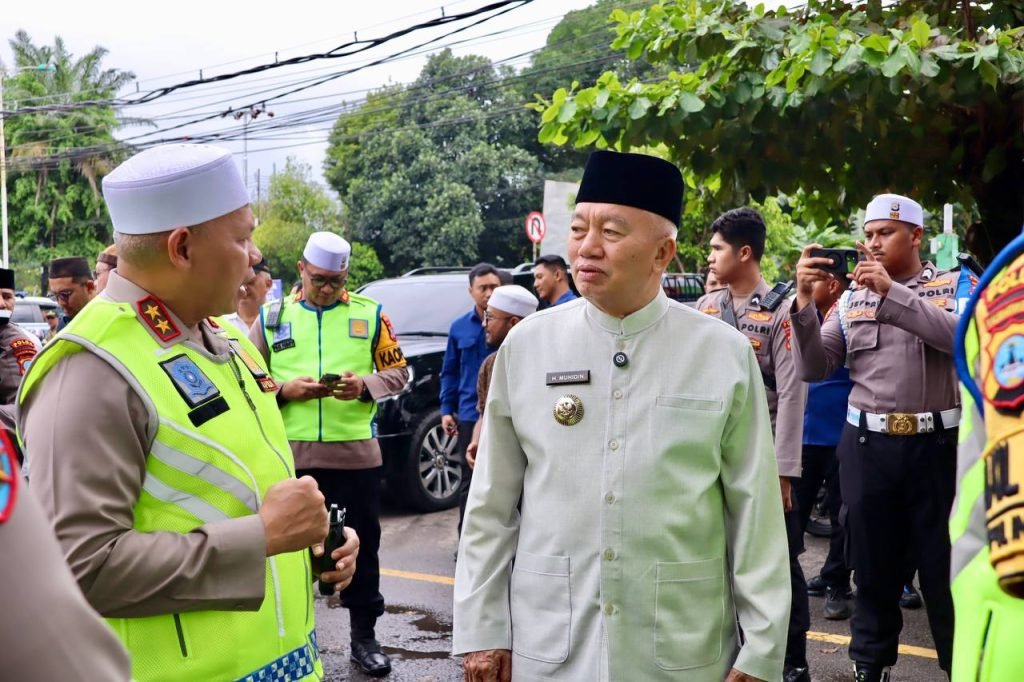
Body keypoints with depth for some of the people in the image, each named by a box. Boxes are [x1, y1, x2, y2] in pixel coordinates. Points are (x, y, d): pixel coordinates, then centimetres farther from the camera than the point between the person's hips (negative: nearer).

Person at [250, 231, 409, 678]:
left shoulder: (369, 314, 5)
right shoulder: (272, 317, 6)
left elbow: (398, 371, 5)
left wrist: (366, 385, -14)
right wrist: (284, 391, -13)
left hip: (355, 452, 0)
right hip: (290, 454, 0)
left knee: (362, 544, 8)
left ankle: (364, 637, 23)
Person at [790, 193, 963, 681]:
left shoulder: (955, 285, 3)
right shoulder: (853, 296, 8)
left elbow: (964, 336, -18)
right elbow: (814, 368, 2)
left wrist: (892, 292, -22)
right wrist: (804, 301, -11)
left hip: (937, 443, -2)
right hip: (867, 444, 3)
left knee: (946, 567, 7)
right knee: (873, 567, 13)